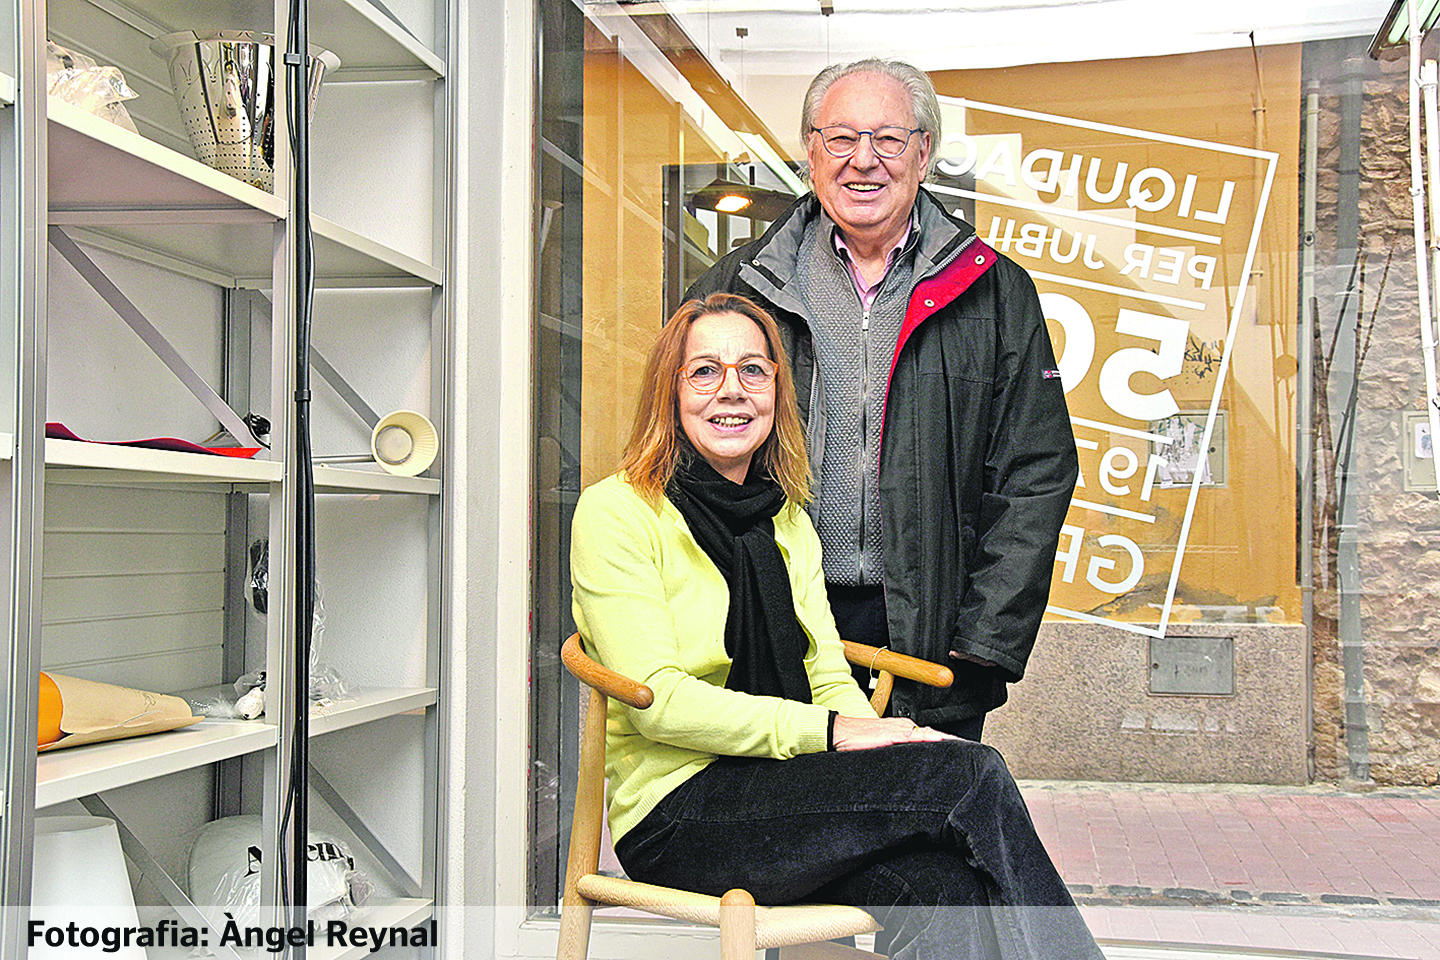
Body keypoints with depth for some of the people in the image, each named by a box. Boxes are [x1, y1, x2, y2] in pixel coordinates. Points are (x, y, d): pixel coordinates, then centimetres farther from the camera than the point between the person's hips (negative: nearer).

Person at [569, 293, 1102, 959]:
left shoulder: (788, 521, 19)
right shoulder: (615, 513, -3)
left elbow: (828, 677, 11)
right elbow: (657, 700, -13)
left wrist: (879, 734, -12)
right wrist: (828, 731, -20)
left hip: (785, 791, 5)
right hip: (676, 816, -5)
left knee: (940, 878, -29)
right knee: (970, 774, -23)